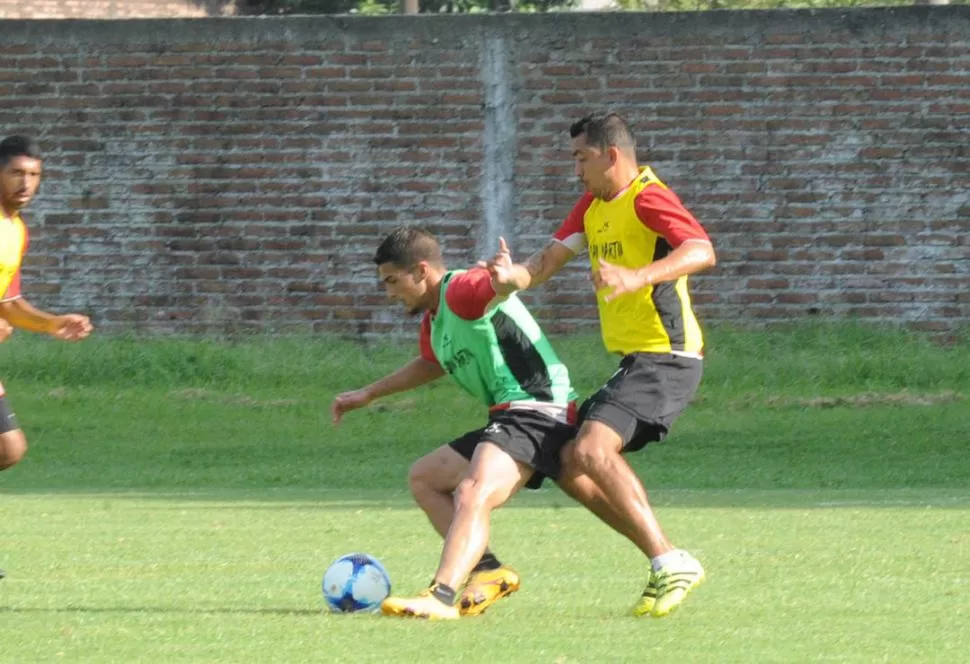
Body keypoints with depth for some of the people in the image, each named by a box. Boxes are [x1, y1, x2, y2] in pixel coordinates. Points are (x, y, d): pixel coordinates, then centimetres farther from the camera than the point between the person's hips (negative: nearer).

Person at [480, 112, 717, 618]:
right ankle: (666, 567, 8)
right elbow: (549, 261, 11)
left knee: (593, 449, -26)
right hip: (633, 362, 10)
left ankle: (671, 564, -26)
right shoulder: (593, 206, 15)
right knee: (571, 466, 9)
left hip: (666, 358, -10)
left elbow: (701, 251, -30)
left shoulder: (648, 199, -14)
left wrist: (637, 277, -45)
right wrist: (514, 275, -13)